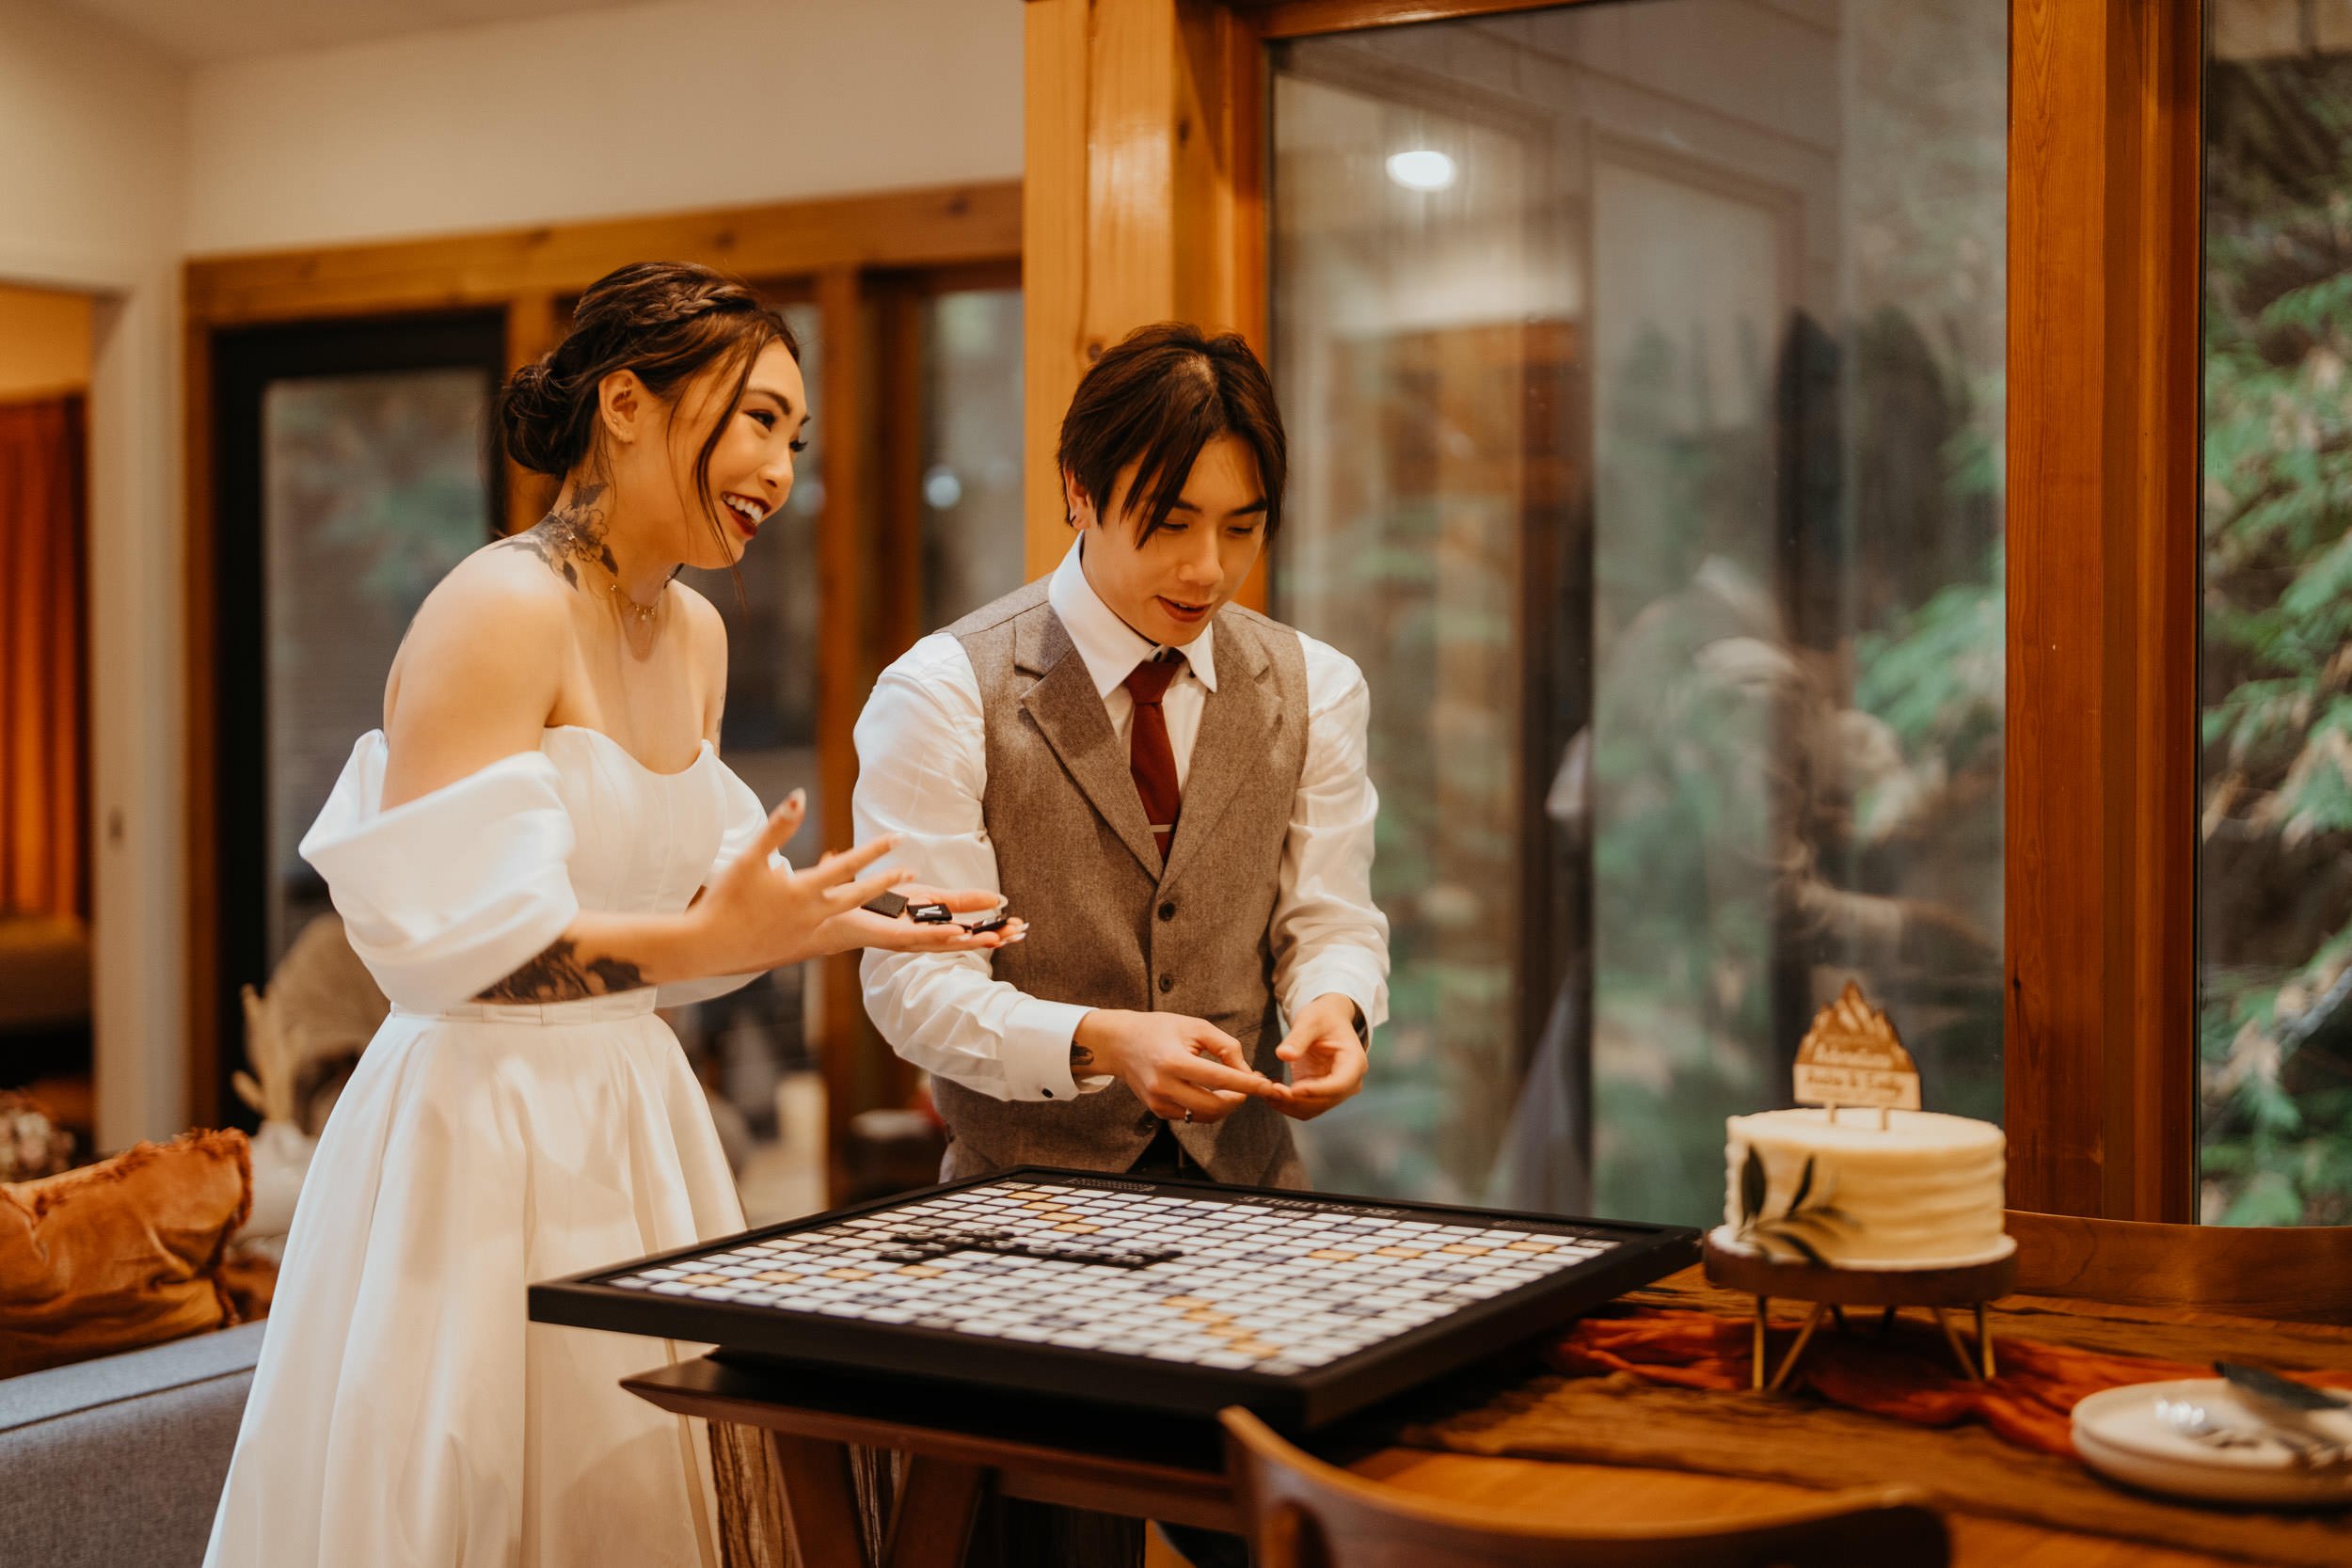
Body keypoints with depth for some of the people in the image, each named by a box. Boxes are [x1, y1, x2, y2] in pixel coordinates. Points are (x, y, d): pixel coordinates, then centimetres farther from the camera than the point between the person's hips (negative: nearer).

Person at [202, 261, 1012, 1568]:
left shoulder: (697, 635, 10)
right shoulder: (502, 609, -15)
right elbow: (435, 935, -23)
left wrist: (834, 916, 1)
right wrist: (709, 941, -31)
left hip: (634, 1115, 8)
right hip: (484, 1128, -8)